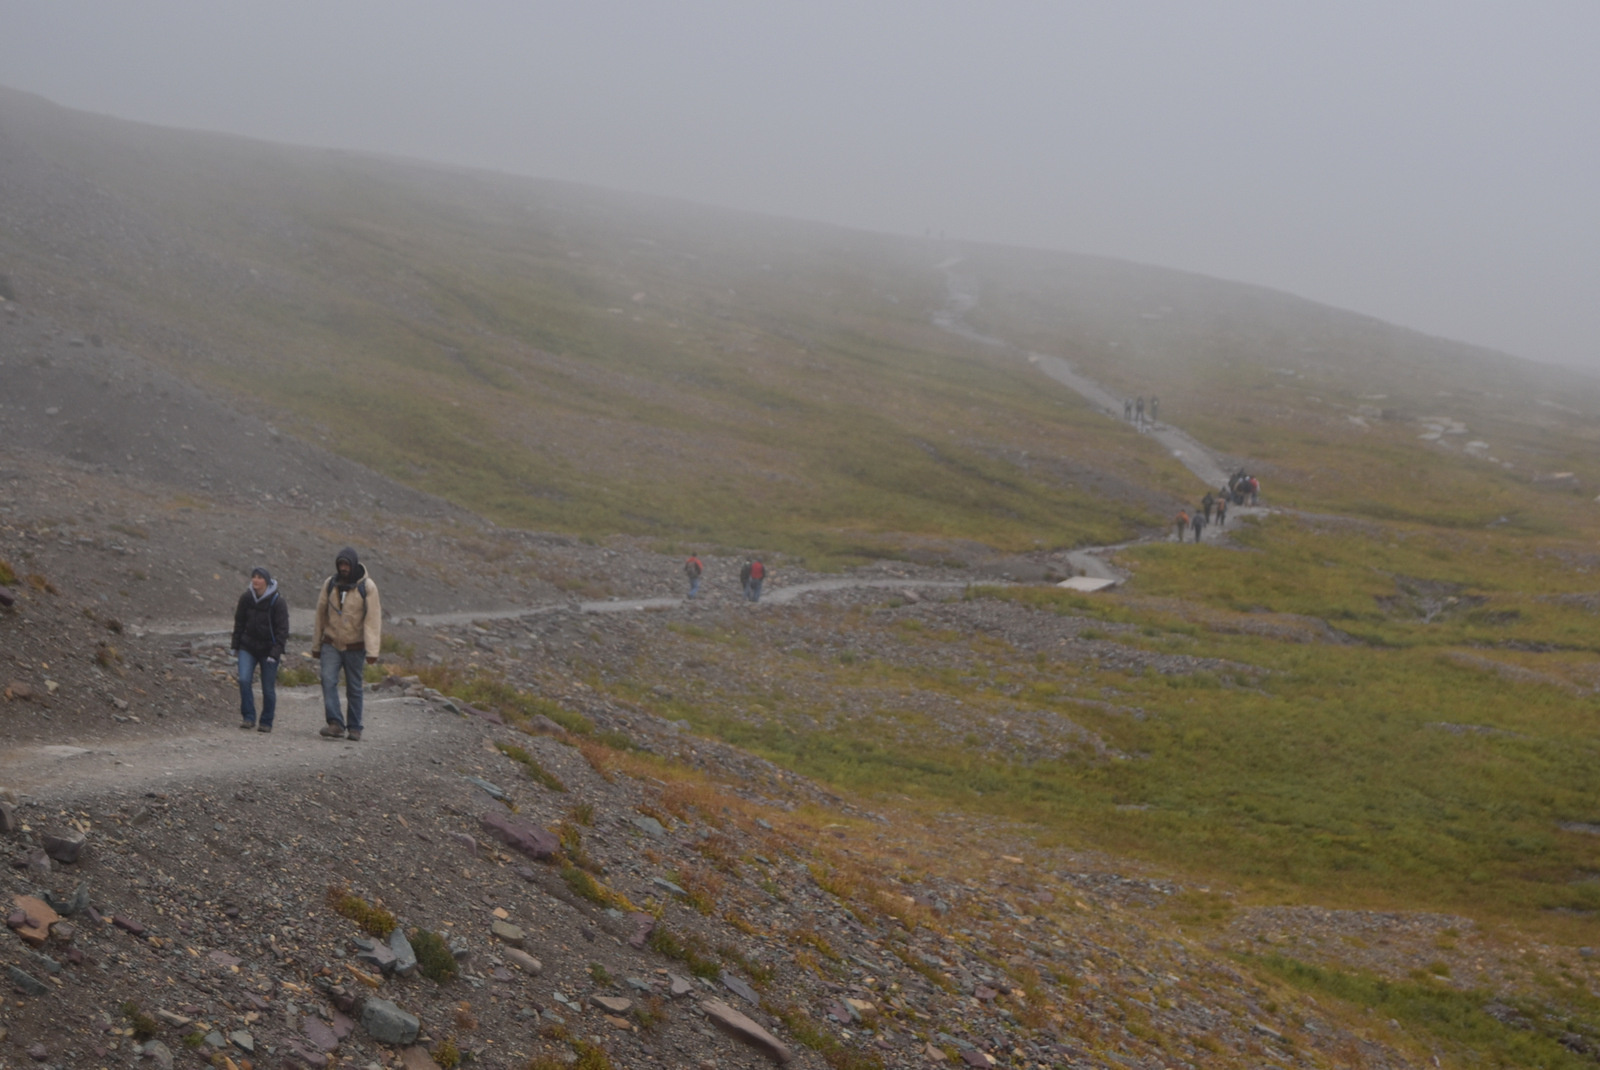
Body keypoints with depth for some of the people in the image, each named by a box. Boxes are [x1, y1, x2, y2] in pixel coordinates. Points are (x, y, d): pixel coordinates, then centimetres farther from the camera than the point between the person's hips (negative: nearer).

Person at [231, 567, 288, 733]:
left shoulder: (277, 602, -12)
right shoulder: (246, 598, -1)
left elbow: (282, 629, -12)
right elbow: (239, 623, 10)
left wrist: (276, 652, -19)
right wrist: (235, 646, 9)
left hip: (268, 650, -3)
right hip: (248, 647, 3)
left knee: (268, 688, 2)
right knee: (244, 680, -14)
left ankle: (266, 722, 16)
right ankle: (248, 717, -4)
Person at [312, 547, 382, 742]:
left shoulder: (367, 587, -7)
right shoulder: (330, 584, 3)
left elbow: (373, 620, -12)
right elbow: (321, 614, 11)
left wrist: (372, 651, -19)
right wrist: (316, 645, 13)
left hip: (355, 647, -2)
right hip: (331, 644, 2)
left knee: (354, 688, 3)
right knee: (328, 680, -16)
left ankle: (354, 729, 13)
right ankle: (335, 724, -21)